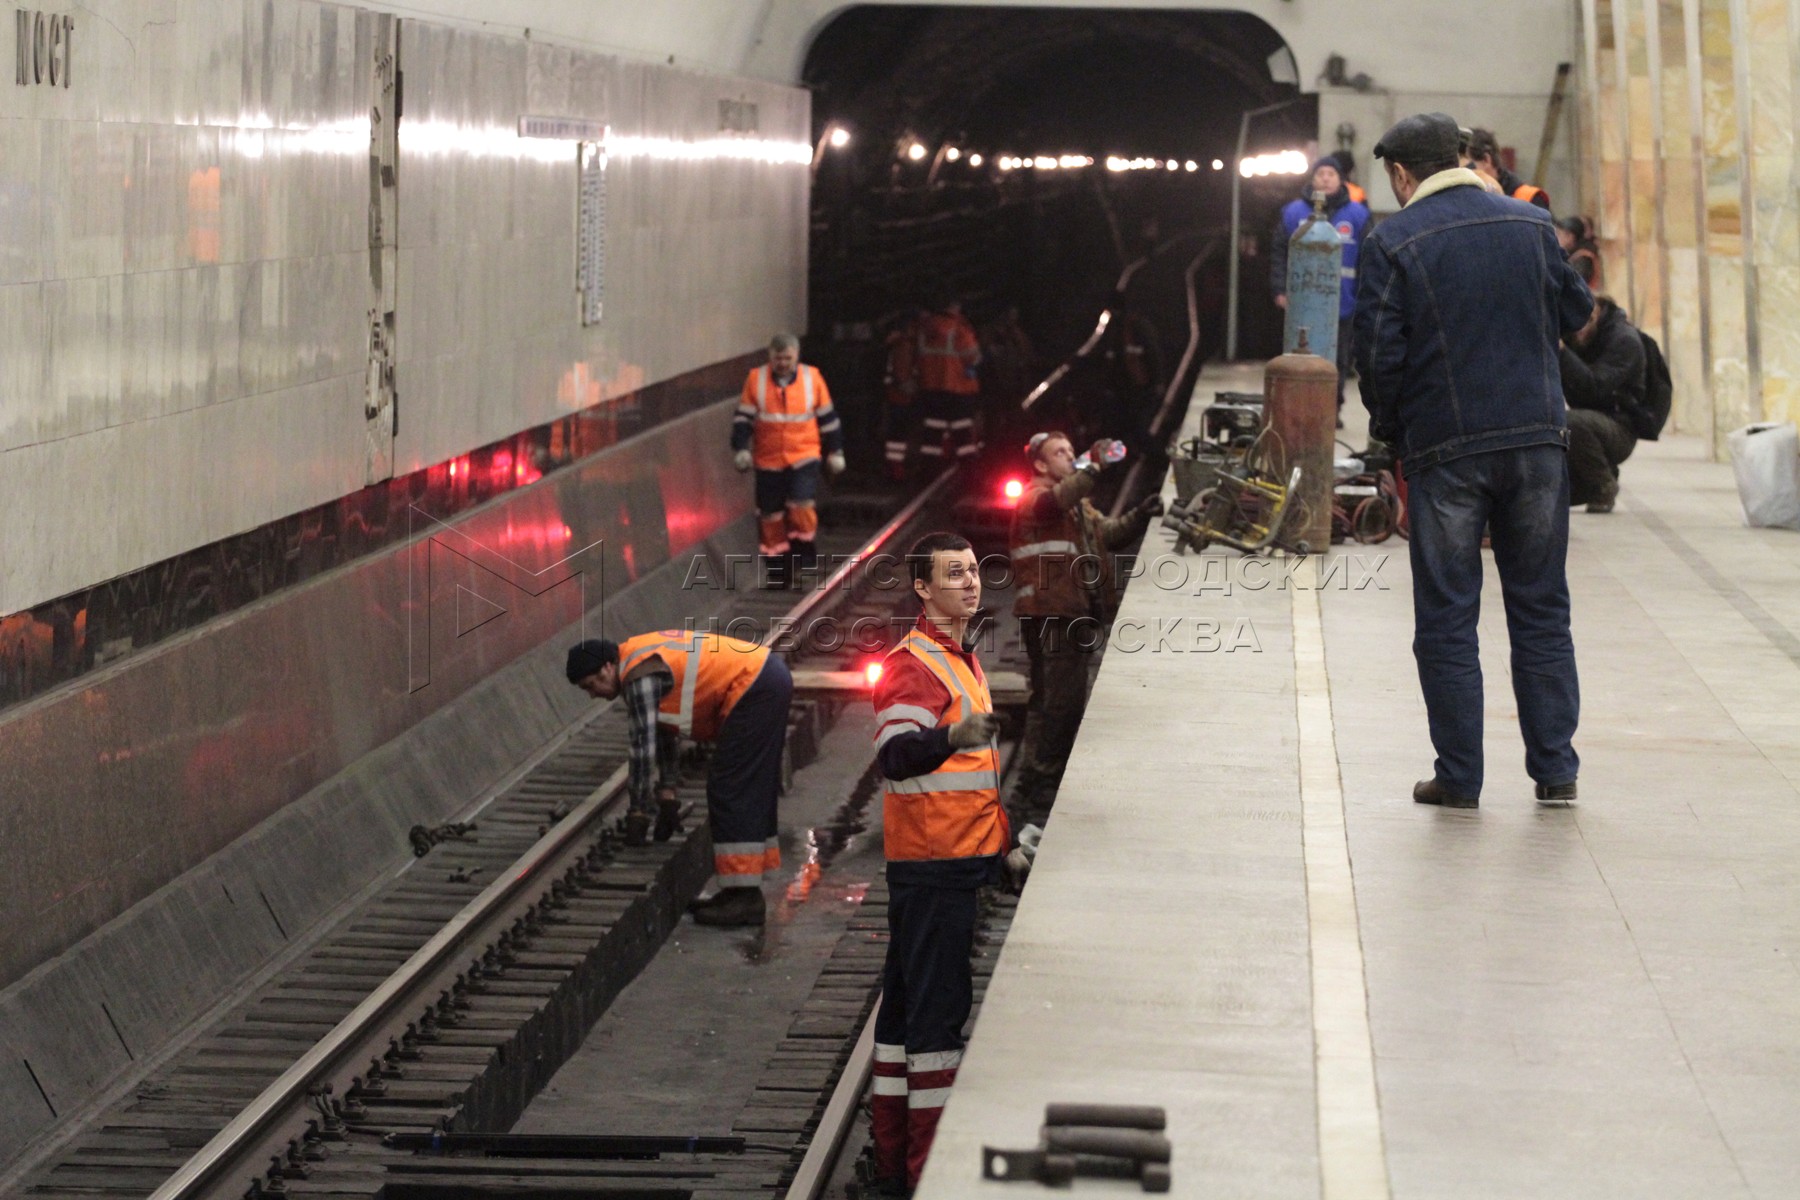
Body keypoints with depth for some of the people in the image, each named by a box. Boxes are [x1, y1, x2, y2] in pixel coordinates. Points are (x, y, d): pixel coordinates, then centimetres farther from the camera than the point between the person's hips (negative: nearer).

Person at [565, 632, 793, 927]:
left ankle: (745, 898, -10)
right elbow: (663, 733, 23)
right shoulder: (645, 662, 16)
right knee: (748, 792, 15)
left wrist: (638, 814, -10)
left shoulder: (640, 675, -15)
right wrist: (667, 796, 22)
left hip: (755, 689, -10)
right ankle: (745, 889, 20)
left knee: (732, 793, -9)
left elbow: (644, 746, -16)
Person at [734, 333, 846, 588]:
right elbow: (743, 418, 1)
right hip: (768, 460, 1)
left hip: (804, 457, -1)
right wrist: (741, 449, -8)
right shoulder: (756, 379, -2)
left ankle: (804, 556, 2)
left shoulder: (812, 378, 0)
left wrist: (835, 452, 12)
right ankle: (777, 569, 17)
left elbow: (827, 417, 9)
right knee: (771, 515, 5)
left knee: (802, 505, -19)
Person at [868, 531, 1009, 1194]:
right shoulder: (911, 663, -15)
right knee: (936, 1007, -9)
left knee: (908, 1003, 13)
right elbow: (894, 755, -31)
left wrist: (1003, 833, 34)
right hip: (932, 861, -10)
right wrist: (954, 737, -49)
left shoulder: (962, 659, 17)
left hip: (964, 855, 10)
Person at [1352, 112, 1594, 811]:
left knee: (1446, 619, 5)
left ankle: (1459, 778, 5)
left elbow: (1379, 353, -9)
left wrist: (1387, 426, 7)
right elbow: (1576, 312, 12)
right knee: (1541, 610, 11)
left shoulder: (1393, 242, -7)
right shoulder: (1530, 225, 4)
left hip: (1444, 447, -3)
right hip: (1537, 439, 3)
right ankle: (1554, 771, 11)